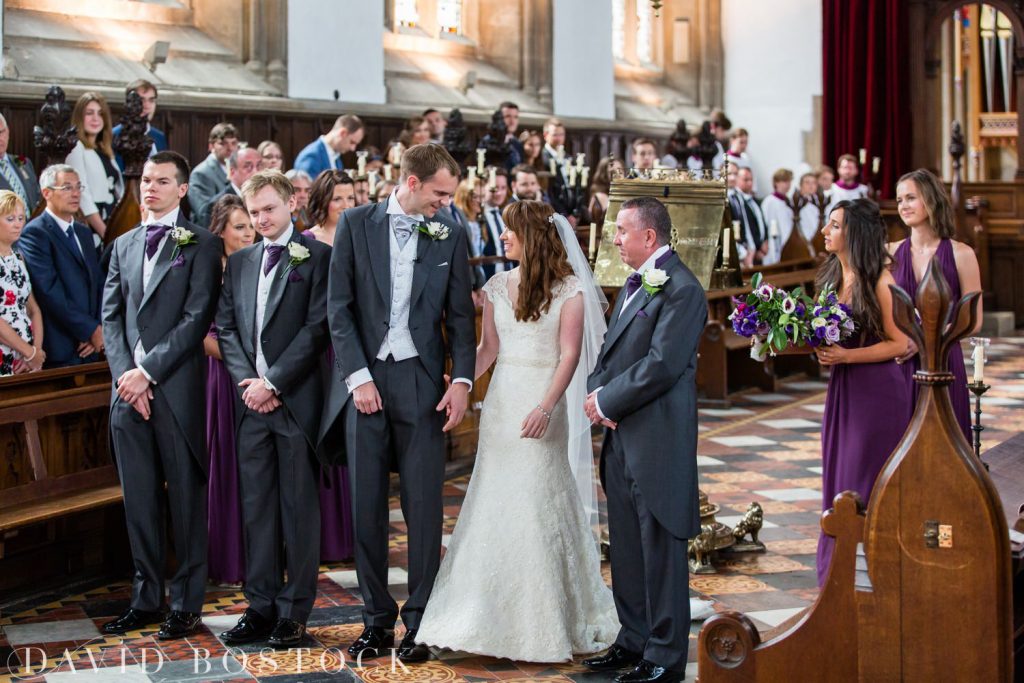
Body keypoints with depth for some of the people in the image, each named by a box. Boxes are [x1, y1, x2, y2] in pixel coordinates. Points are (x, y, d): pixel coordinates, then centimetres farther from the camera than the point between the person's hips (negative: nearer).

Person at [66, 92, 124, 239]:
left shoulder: (105, 150, 18)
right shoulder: (75, 148, -4)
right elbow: (83, 195, -12)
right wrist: (104, 233, -18)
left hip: (113, 225, 6)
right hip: (90, 228, -6)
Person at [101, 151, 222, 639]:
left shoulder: (201, 245, -1)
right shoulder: (123, 245, 16)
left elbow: (197, 318, -9)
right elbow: (111, 317, 11)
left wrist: (148, 372, -13)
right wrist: (125, 373, -4)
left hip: (177, 388, -5)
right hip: (128, 389, 5)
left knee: (185, 497, 1)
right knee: (139, 498, 9)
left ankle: (186, 604, 9)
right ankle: (146, 599, 18)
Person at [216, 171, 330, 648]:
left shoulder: (317, 256, -2)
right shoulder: (238, 262, 16)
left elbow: (317, 327, -9)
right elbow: (225, 328, 12)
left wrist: (273, 382, -12)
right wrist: (248, 381, -4)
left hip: (297, 399, -5)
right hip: (252, 399, 5)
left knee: (299, 508, 2)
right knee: (256, 507, 8)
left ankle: (294, 612, 8)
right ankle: (261, 607, 15)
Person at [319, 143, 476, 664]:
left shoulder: (449, 236, 6)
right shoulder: (356, 224, 3)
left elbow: (460, 315, 7)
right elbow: (339, 306, -1)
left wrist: (462, 379, -6)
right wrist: (358, 376, -8)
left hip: (421, 382, 0)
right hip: (364, 379, 0)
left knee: (424, 505, 0)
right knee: (367, 504, 4)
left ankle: (419, 622, 10)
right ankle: (377, 620, 15)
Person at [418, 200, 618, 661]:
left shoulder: (568, 289, -6)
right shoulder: (498, 286, 10)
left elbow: (570, 355, -11)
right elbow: (488, 347, 10)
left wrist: (546, 407, -22)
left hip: (542, 406, -5)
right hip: (500, 404, 5)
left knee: (537, 505, -3)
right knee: (494, 502, 6)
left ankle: (545, 625, 10)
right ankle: (498, 617, 17)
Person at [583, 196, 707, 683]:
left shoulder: (681, 290, -14)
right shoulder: (635, 284, 17)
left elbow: (662, 364, -20)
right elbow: (612, 351, 18)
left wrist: (608, 401, -12)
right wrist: (597, 393, -1)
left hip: (656, 441, -9)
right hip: (622, 436, 9)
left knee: (660, 549, -1)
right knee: (626, 547, 16)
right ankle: (634, 641, 28)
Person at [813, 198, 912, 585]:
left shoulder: (879, 280, -13)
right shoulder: (832, 277, 9)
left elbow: (899, 344, -13)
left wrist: (846, 356, -21)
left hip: (878, 391, -7)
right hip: (841, 390, 7)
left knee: (867, 484, -1)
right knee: (838, 479, 11)